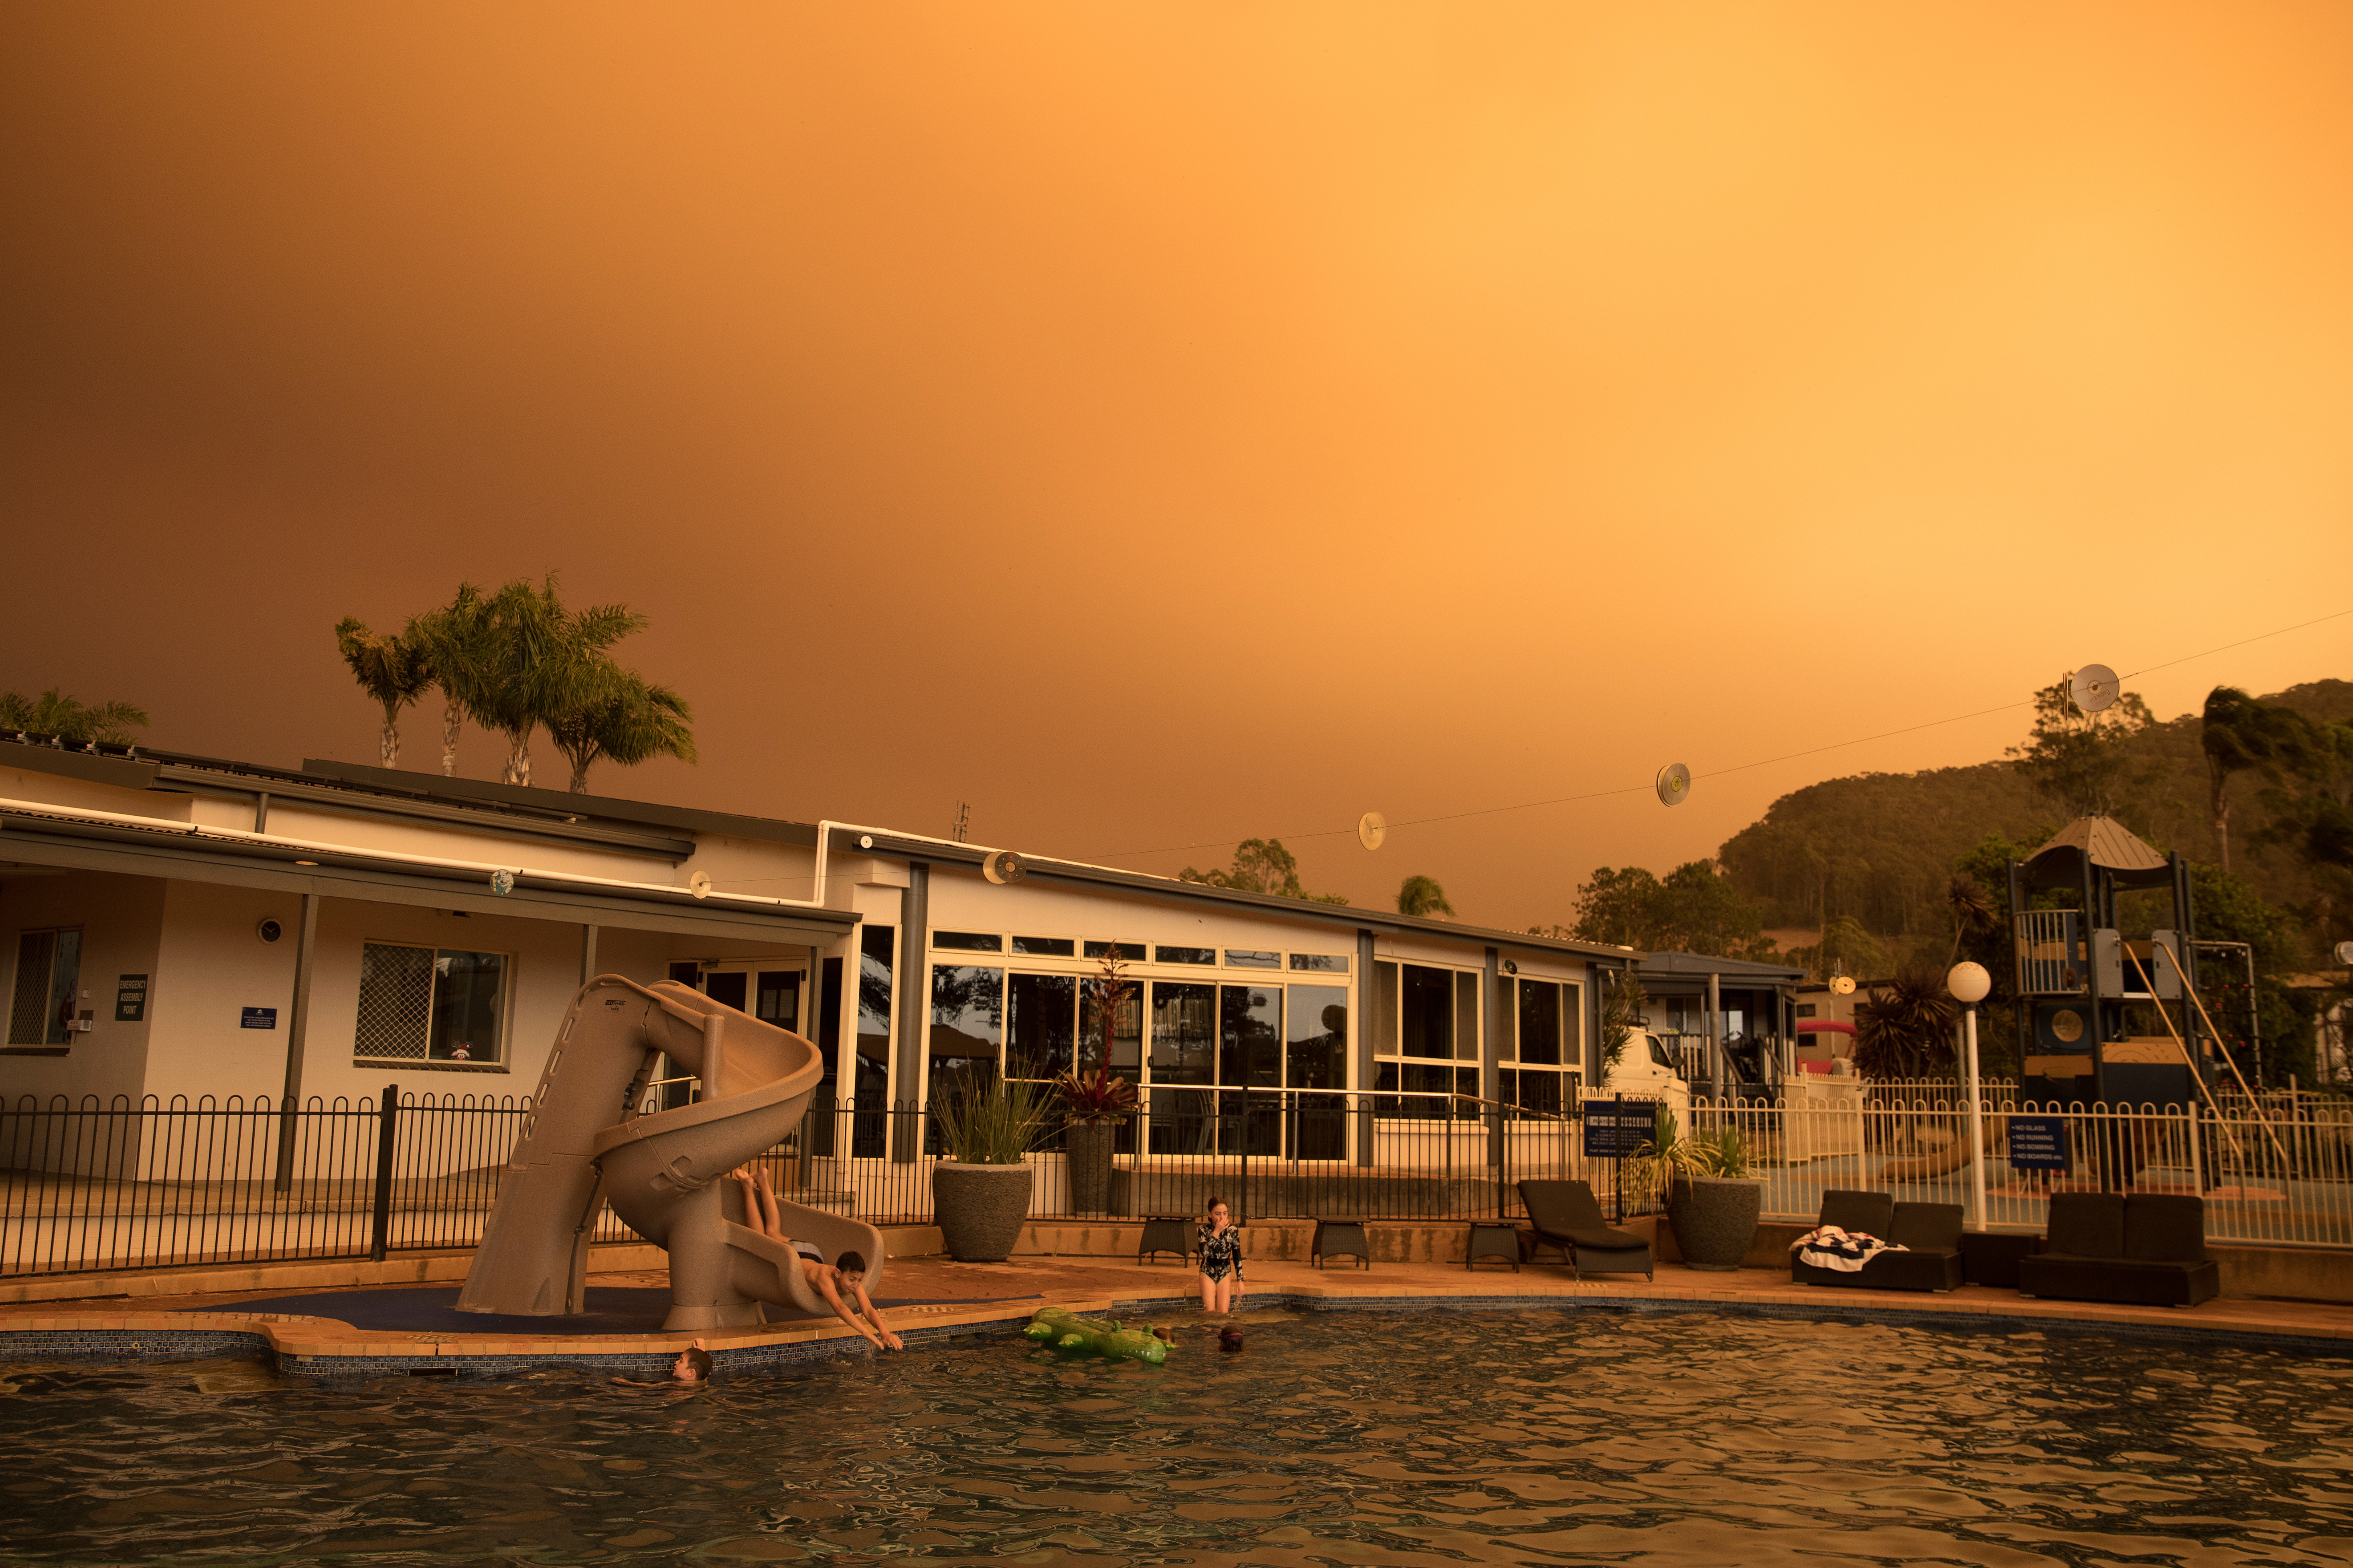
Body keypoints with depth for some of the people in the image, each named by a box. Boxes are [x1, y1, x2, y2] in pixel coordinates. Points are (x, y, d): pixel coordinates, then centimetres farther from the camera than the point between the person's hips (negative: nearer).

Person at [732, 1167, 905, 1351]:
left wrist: (885, 1333, -59)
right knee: (761, 1238, 26)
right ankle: (748, 1187, 38)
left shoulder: (855, 1281, -34)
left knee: (773, 1233, 32)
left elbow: (869, 1310, -41)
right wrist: (866, 1333, -72)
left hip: (812, 1253, 4)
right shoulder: (825, 1276, -49)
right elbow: (839, 1308, -62)